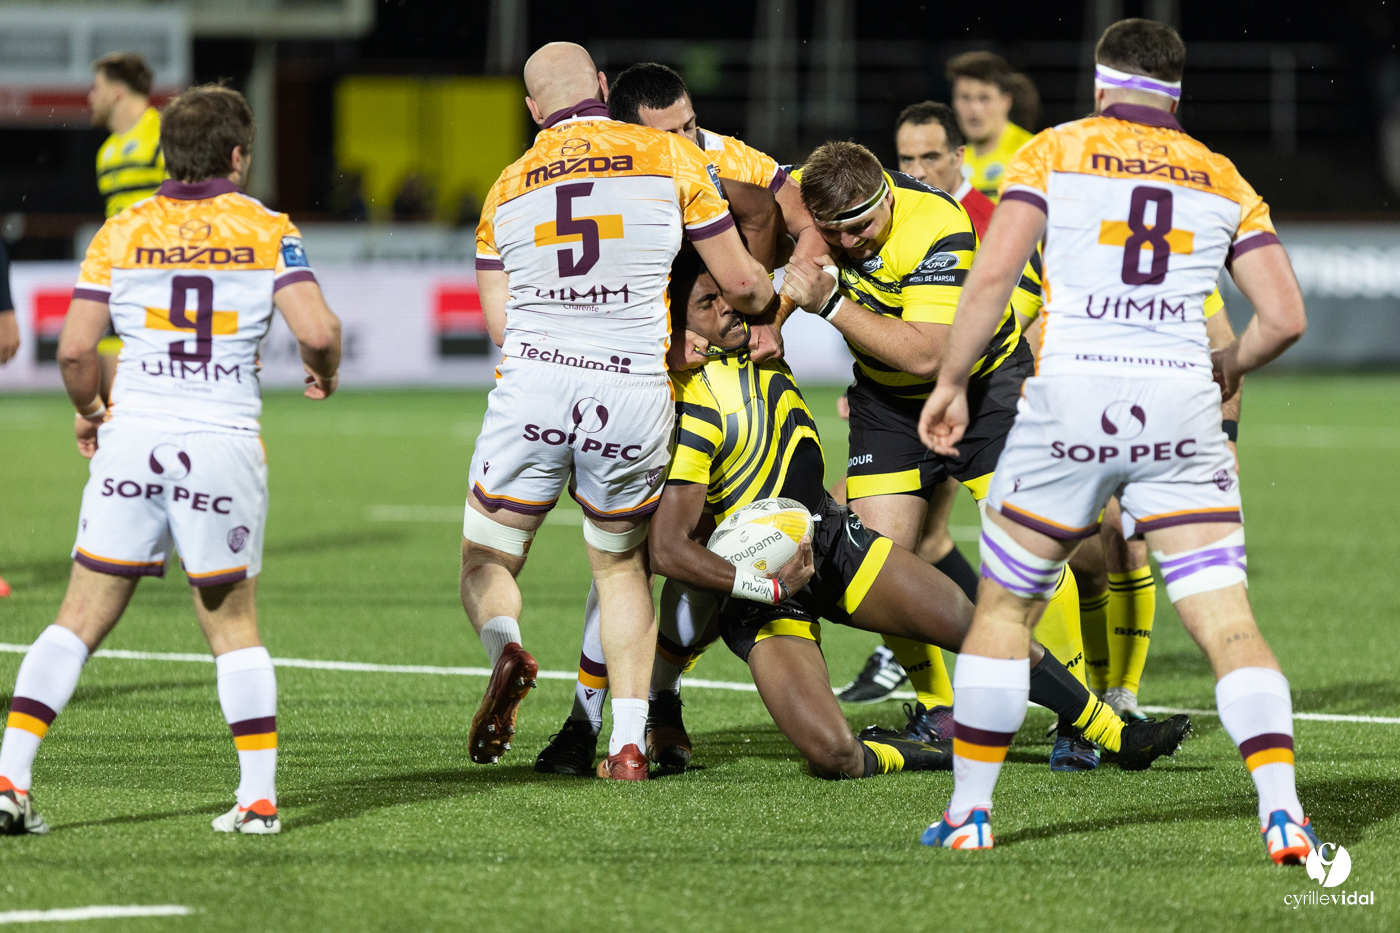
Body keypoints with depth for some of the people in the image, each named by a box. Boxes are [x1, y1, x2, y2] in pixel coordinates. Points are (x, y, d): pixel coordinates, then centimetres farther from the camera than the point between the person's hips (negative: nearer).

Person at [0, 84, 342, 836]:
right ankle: (259, 796, 5)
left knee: (81, 619, 6)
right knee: (233, 626, 11)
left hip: (131, 441, 1)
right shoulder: (267, 231, 1)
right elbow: (317, 331, -11)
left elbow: (74, 349, 0)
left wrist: (87, 409, 19)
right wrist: (322, 375, 12)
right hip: (223, 446, -1)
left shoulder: (121, 231, 5)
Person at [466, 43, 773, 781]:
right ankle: (629, 740, 7)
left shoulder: (508, 188, 12)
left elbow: (500, 323, 7)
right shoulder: (669, 158, 5)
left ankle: (503, 646, -20)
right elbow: (741, 284, 7)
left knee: (486, 563, 15)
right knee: (621, 566, 20)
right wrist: (773, 302, 29)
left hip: (532, 386, 0)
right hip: (632, 398, 0)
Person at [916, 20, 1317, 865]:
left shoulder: (1057, 153, 6)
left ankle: (970, 812, 15)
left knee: (1006, 605, 14)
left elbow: (994, 272, -4)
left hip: (1071, 397, -1)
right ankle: (1282, 813, -14)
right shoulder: (1224, 182, 13)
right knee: (1228, 623, 0)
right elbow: (1285, 317, 8)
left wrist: (952, 381, 5)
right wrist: (1229, 367, 28)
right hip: (1180, 403, 1)